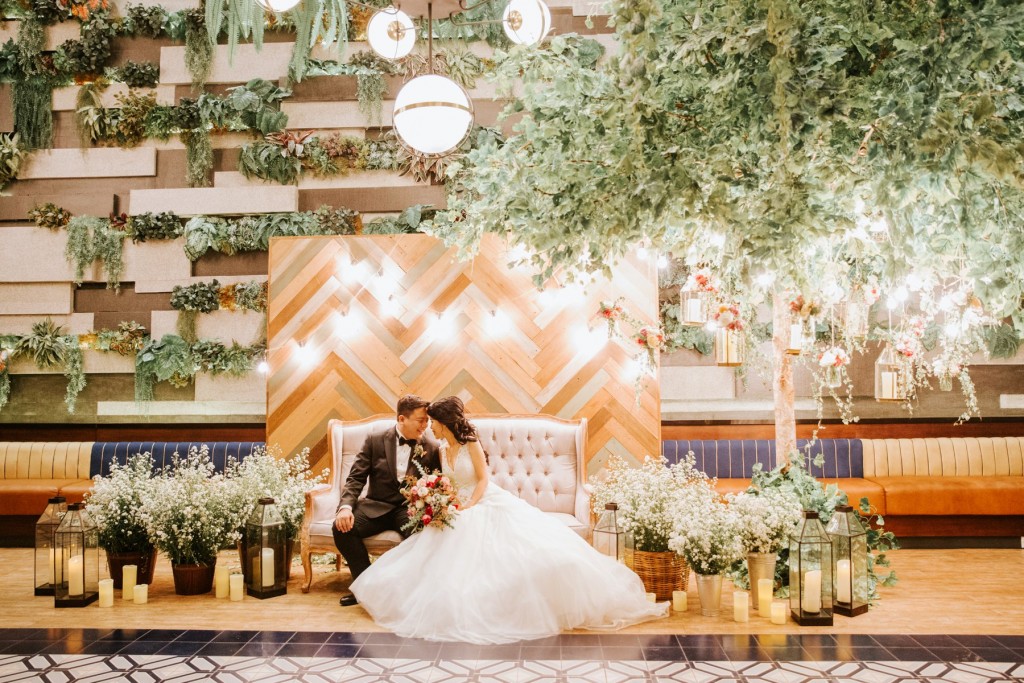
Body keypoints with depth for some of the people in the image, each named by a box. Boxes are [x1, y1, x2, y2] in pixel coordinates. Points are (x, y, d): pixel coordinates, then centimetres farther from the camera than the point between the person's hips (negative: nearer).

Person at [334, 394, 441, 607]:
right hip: (377, 507, 1)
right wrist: (346, 506, -20)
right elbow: (355, 478, -1)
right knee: (342, 528, -25)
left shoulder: (431, 447, 0)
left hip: (410, 509, -1)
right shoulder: (375, 441, 0)